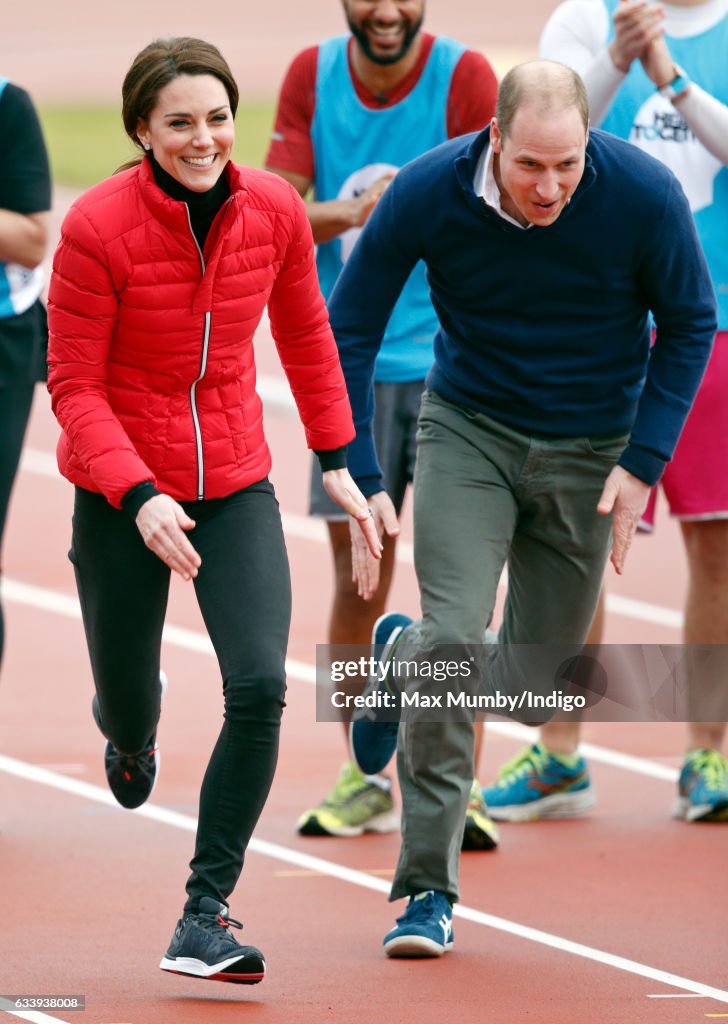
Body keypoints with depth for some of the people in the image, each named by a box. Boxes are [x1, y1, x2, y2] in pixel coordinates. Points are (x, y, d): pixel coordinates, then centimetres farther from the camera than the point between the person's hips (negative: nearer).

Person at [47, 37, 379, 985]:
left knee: (260, 687, -16)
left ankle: (206, 915, -7)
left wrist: (334, 458, 12)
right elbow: (74, 384, -14)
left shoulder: (274, 210, -6)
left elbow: (304, 333, 12)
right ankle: (129, 728, 55)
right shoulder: (98, 225, -18)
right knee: (129, 703, 12)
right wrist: (139, 496, -27)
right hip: (121, 491, -2)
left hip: (236, 487, 2)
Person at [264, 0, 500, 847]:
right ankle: (363, 781, 19)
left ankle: (461, 789, -4)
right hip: (347, 365, 3)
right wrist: (352, 212, -22)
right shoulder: (312, 76, 2)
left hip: (448, 365, -3)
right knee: (357, 577, 7)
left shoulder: (463, 76, -7)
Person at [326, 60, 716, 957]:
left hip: (591, 449, 1)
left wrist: (643, 464, -11)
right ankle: (427, 890, -6)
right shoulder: (427, 193, -21)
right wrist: (362, 481, -16)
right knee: (454, 638, -19)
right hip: (468, 433, -1)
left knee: (534, 680, 6)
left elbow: (689, 324, -5)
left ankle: (398, 658, 40)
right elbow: (348, 330, -10)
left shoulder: (643, 195, -22)